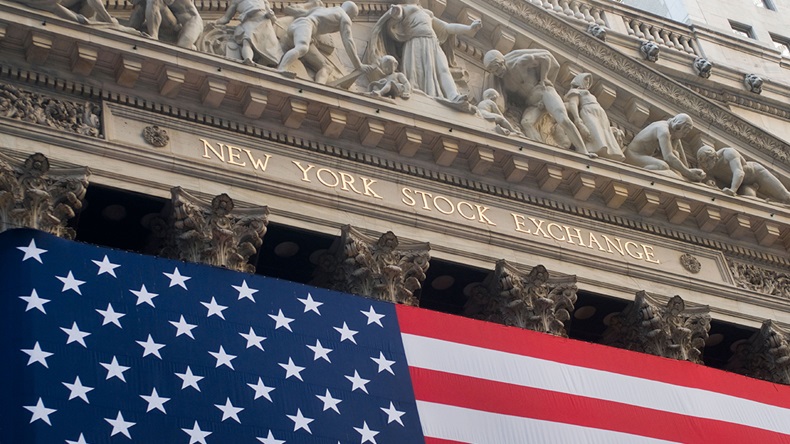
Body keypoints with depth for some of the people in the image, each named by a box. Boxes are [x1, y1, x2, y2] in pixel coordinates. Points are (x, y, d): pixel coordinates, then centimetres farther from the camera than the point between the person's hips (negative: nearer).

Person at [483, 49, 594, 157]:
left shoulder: (519, 63, -11)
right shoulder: (501, 80, 3)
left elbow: (545, 57, -4)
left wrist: (543, 79, -3)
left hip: (543, 92, -4)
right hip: (531, 104, 4)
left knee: (563, 120, -26)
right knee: (525, 122, -30)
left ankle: (583, 152, -23)